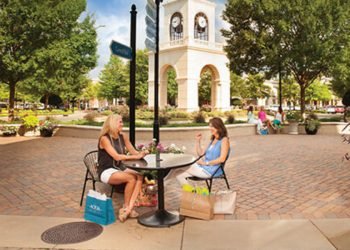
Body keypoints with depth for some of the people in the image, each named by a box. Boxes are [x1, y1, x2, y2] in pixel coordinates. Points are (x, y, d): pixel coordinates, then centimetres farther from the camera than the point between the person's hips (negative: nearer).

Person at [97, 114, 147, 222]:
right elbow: (117, 157, -21)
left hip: (120, 169, 6)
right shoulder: (104, 138, -12)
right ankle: (125, 207, -11)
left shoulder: (123, 137, 8)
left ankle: (129, 208, -25)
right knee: (131, 178, -30)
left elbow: (134, 152, 8)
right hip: (106, 172, -6)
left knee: (140, 176, -21)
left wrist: (142, 153, -14)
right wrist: (135, 157, -22)